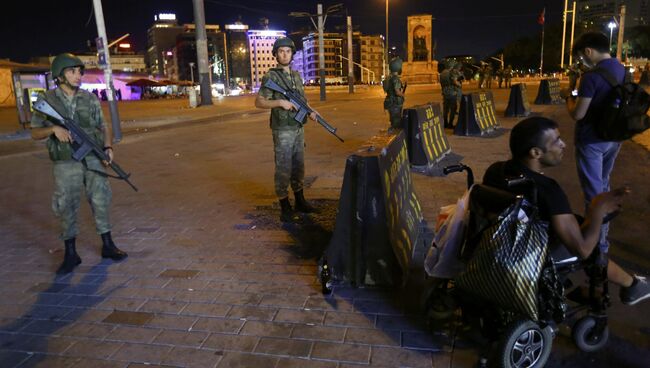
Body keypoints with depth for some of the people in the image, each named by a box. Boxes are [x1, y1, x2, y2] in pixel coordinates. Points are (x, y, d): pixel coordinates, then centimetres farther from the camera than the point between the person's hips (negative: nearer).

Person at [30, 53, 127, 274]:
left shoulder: (90, 99, 5)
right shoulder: (47, 100, -1)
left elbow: (103, 127, 11)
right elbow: (35, 133, 2)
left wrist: (108, 147, -6)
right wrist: (53, 129, -18)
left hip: (93, 161, 2)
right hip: (66, 165, -2)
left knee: (101, 202, 6)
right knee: (66, 207, 3)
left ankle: (108, 246, 20)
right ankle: (70, 254, 15)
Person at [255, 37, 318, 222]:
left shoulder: (296, 75, 12)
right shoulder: (271, 76, -8)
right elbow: (259, 102, -11)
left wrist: (310, 111, 2)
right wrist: (280, 102, -22)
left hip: (299, 128, 7)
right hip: (282, 130, -7)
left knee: (299, 166, 14)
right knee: (284, 168, -3)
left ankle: (299, 200, 27)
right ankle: (284, 205, 7)